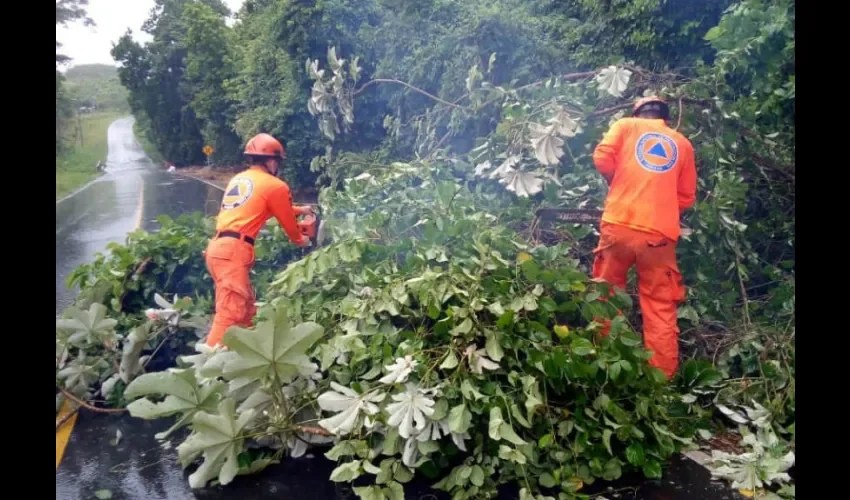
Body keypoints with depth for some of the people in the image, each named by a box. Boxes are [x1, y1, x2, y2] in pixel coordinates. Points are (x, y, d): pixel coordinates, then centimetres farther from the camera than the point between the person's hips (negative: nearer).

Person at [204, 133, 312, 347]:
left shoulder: (238, 179, 23)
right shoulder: (275, 186, 0)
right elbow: (287, 221, 13)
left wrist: (299, 210, 49)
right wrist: (300, 240, 34)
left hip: (218, 247, 9)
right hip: (234, 251, -9)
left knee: (246, 310, 18)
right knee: (229, 315, -11)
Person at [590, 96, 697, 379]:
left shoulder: (626, 125, 14)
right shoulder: (683, 143, 18)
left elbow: (602, 159, -1)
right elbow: (687, 198, 17)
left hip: (620, 225, -1)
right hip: (661, 233, 1)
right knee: (660, 309, 7)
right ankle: (663, 376, 8)